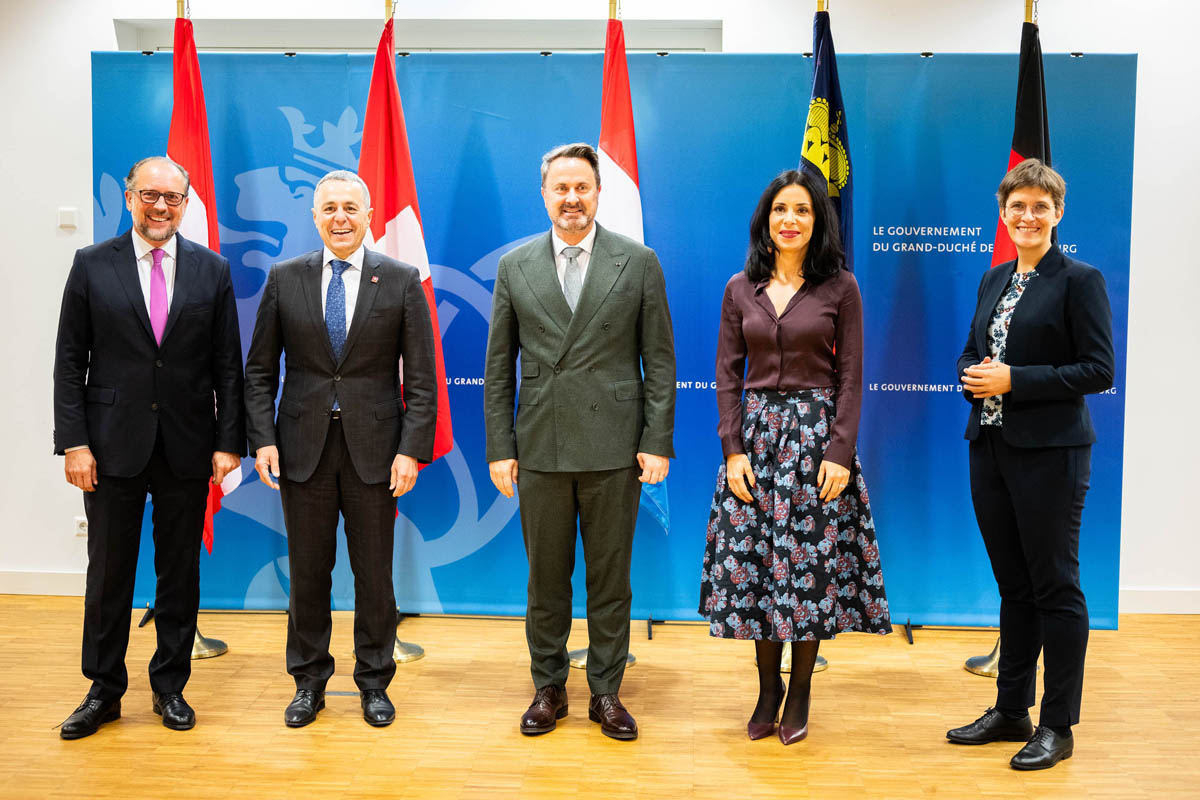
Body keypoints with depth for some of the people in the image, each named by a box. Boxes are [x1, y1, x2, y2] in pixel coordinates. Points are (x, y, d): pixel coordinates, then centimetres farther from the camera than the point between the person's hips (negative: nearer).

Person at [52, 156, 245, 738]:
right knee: (108, 571, 8)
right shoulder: (92, 265, 2)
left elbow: (227, 365, 3)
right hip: (113, 445, 0)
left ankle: (170, 686, 24)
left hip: (187, 446, 1)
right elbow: (70, 362, 1)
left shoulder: (213, 270, 4)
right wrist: (74, 442, -7)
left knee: (180, 571, 9)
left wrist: (229, 442, -3)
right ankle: (104, 691, 24)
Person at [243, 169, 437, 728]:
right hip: (303, 447, 1)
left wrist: (412, 449, -9)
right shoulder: (285, 279, 5)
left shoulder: (401, 281, 0)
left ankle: (374, 682, 24)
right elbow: (259, 371, 6)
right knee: (308, 570, 10)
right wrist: (262, 439, -4)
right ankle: (309, 680, 27)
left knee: (374, 571, 8)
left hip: (374, 447, -1)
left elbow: (421, 378, -2)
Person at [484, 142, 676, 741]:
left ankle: (606, 692, 25)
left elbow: (659, 360, 1)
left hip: (614, 449, -1)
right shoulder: (514, 267, 6)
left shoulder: (638, 263, 2)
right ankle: (548, 689, 27)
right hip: (540, 449, 1)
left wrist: (657, 443, -5)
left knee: (610, 578, 9)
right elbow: (499, 369, 7)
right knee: (546, 578, 11)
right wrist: (499, 448, 2)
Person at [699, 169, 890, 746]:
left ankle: (800, 692, 19)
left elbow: (850, 377, -2)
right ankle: (767, 688, 21)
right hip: (754, 434, 2)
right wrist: (733, 449, -4)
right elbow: (727, 374, 5)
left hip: (817, 436, -2)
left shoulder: (840, 288, 0)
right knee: (753, 561, 4)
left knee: (811, 564, 1)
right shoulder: (740, 289, 7)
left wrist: (840, 453, -10)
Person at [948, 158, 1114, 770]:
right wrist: (974, 376, -3)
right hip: (991, 447, 6)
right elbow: (970, 352, 19)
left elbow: (1098, 371, -12)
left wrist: (1014, 380, -17)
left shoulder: (1080, 280, -6)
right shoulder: (994, 279, 13)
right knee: (1012, 585, 14)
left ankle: (1058, 727, 14)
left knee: (1055, 586, 2)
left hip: (1049, 453, -6)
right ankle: (1010, 712, 26)